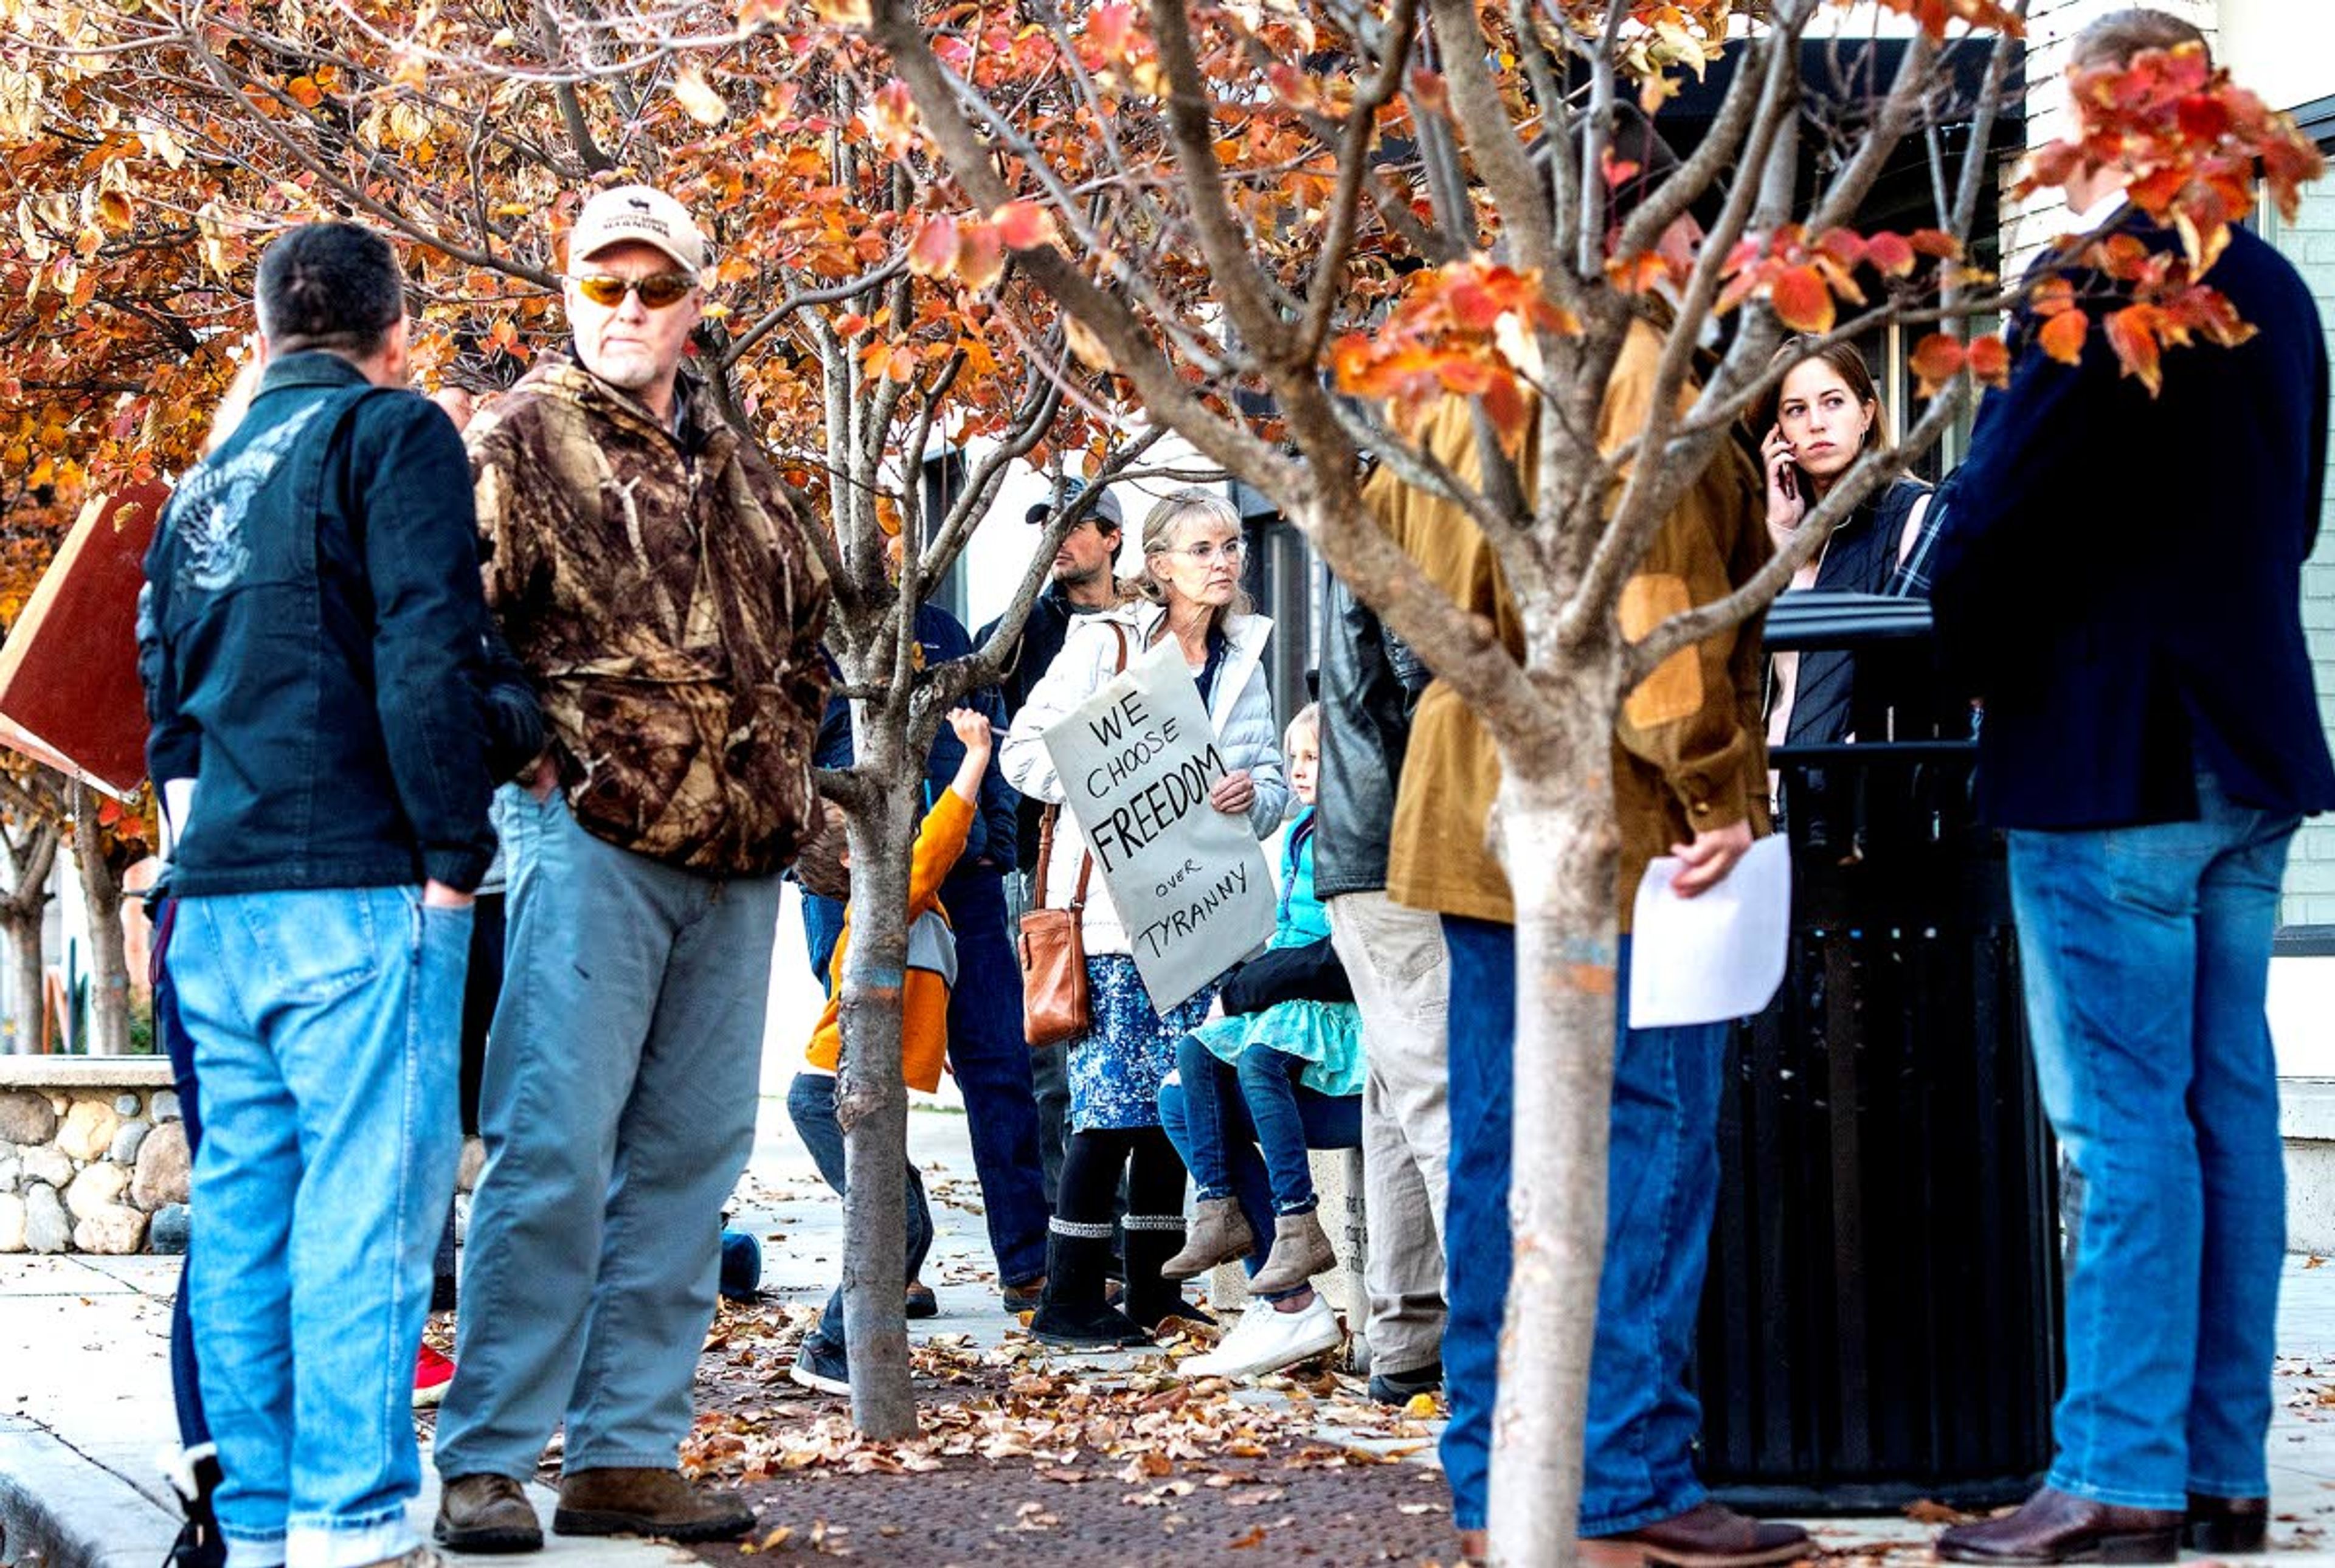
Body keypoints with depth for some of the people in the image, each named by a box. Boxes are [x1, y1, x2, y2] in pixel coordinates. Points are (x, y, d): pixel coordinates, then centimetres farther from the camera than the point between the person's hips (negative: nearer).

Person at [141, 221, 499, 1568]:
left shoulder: (206, 482, 20)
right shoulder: (392, 433, -3)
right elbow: (426, 653, -14)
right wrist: (456, 849, -11)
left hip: (217, 897, 7)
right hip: (357, 889, -7)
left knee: (245, 1209, 9)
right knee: (367, 1207, -8)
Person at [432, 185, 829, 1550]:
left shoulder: (738, 472, 19)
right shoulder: (521, 443, 0)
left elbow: (810, 631, 30)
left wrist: (784, 756, 16)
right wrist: (541, 755, -14)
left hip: (737, 857, 7)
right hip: (591, 838, -7)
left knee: (689, 1158, 7)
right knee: (556, 1152, -10)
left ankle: (629, 1456, 13)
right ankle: (487, 1463, -4)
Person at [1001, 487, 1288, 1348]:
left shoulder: (1243, 658, 14)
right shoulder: (1103, 643, -3)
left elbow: (1271, 778, 13)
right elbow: (1025, 750, -5)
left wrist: (1252, 794, -10)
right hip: (1108, 910, -6)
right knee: (1114, 1103, -9)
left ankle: (1152, 1291, 16)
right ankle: (1068, 1300, -3)